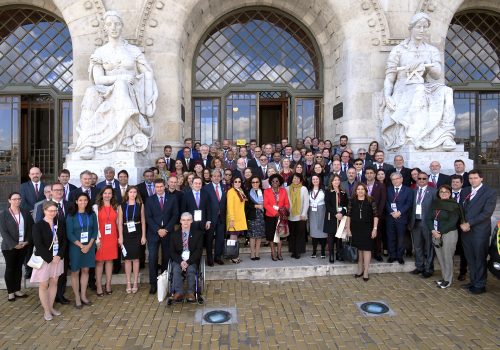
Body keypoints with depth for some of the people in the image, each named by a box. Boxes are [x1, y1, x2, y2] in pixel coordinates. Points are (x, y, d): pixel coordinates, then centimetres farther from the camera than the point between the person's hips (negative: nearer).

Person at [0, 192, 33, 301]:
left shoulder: (25, 212, 3)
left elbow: (30, 227, 5)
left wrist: (27, 241, -6)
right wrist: (14, 244, -16)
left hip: (23, 245, 3)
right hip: (9, 247, -3)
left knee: (19, 267, 11)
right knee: (10, 268, 6)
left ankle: (17, 290, 20)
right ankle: (10, 292, 16)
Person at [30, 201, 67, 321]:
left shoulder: (58, 224, 2)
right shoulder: (38, 226, -11)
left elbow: (64, 240, 3)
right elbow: (38, 245, -15)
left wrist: (59, 255, -9)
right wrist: (50, 258, -16)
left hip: (57, 258, 4)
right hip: (44, 259, -4)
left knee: (54, 283, 12)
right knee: (43, 285, 6)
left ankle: (51, 307, 25)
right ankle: (46, 310, 19)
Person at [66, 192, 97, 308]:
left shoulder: (92, 214, 1)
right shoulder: (71, 216, -7)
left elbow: (95, 230, 0)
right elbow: (69, 234, -9)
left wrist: (89, 245, -10)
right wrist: (81, 246, -14)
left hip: (89, 246, 3)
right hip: (75, 246, -2)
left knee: (85, 270, 10)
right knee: (75, 272, 5)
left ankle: (83, 295, 22)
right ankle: (77, 298, 16)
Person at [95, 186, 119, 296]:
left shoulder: (115, 207, 8)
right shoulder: (97, 207, -3)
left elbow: (117, 222, 9)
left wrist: (119, 237, 3)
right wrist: (97, 239, -13)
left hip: (112, 237, 3)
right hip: (100, 238, -3)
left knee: (109, 260, 9)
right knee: (99, 261, 2)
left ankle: (108, 285, 19)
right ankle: (99, 286, 11)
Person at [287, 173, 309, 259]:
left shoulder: (304, 189, 0)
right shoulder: (288, 189, 6)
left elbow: (306, 202, -2)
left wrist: (303, 214, -7)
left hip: (300, 216, -2)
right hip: (290, 216, 2)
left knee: (300, 234, 0)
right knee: (292, 234, 6)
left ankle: (298, 252, 7)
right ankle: (293, 251, 16)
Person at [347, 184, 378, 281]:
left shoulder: (371, 201, -4)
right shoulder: (352, 201, 1)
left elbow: (375, 215, -4)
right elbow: (348, 215, 2)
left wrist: (375, 229, -9)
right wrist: (348, 229, -1)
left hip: (367, 228, -2)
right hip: (355, 229, 2)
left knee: (366, 249, -1)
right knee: (358, 249, 11)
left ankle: (366, 272, 7)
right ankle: (360, 270, 26)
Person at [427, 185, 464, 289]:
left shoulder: (454, 206, -7)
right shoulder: (435, 203, 7)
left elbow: (452, 222, -13)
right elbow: (428, 218, 4)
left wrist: (440, 232, -13)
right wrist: (433, 230, -10)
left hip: (449, 234, -5)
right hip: (436, 234, 5)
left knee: (447, 257, 2)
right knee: (440, 257, 10)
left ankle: (448, 280, 16)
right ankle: (444, 277, 23)